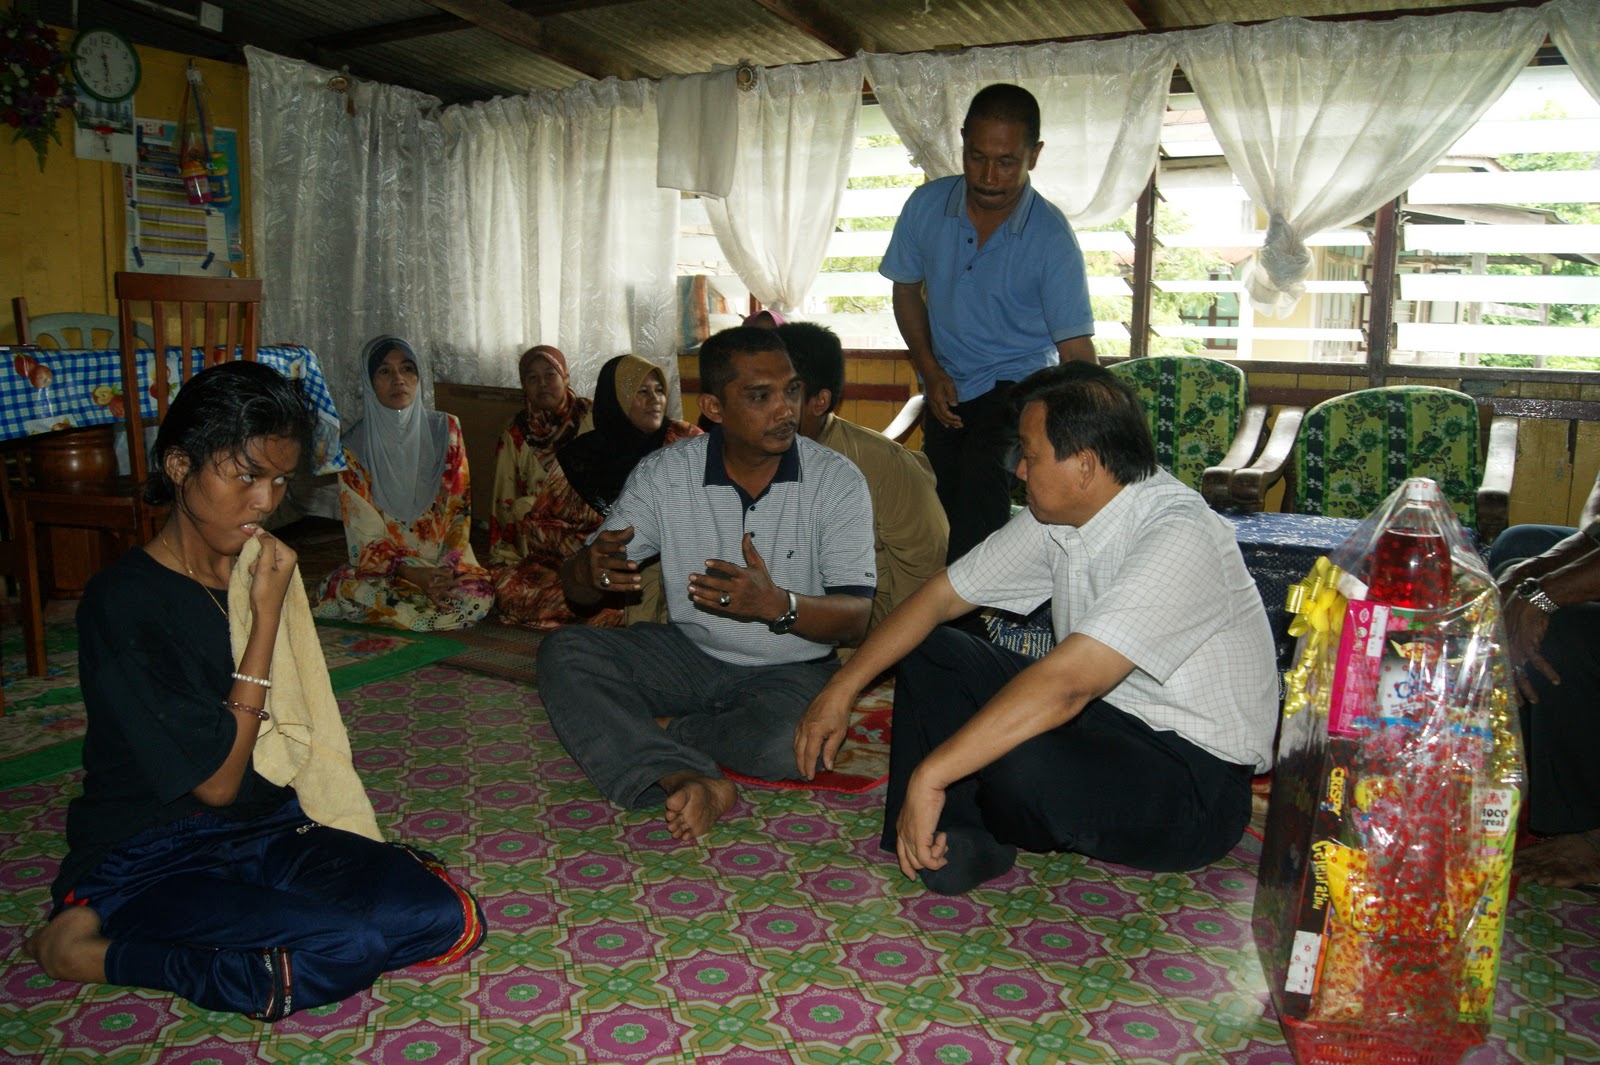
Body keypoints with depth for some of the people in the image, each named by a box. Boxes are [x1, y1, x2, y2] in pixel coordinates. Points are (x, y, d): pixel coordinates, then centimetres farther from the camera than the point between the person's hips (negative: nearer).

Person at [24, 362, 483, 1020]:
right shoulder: (123, 604, -16)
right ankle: (96, 951, -8)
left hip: (268, 825, 7)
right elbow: (216, 782, -17)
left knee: (449, 920, -15)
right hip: (150, 859, -7)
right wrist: (266, 615, -17)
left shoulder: (259, 571, 5)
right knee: (352, 945, -29)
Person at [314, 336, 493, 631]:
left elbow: (459, 507, 2)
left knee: (479, 596, -30)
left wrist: (448, 567, -13)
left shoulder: (445, 429, 3)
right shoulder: (355, 447, -2)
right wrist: (415, 574, -21)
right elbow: (366, 534, -6)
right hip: (383, 566, -1)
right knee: (345, 588, -33)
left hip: (443, 564, 2)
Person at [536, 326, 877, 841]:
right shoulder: (664, 473, -6)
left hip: (792, 669, -3)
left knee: (781, 745, -35)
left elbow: (855, 616, -15)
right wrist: (593, 568, -31)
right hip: (689, 653, 3)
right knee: (564, 651, -18)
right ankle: (690, 779, -34)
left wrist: (778, 605, -37)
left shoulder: (837, 480, -11)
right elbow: (576, 588, -4)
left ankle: (656, 728, -7)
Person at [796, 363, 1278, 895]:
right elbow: (940, 596, 5)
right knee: (928, 651, 3)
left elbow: (1065, 684, -36)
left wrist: (929, 776, -37)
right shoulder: (1055, 517, -1)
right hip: (1103, 714, 8)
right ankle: (954, 839, -7)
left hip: (1196, 777, -8)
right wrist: (841, 690, 2)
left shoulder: (1179, 537, -27)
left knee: (1021, 763, -35)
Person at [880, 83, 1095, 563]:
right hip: (947, 387, 5)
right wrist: (929, 370, -3)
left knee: (981, 474, -31)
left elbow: (1077, 351, -18)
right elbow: (907, 290, 8)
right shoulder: (927, 206, -8)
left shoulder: (1051, 236, -17)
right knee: (943, 509, 9)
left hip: (1019, 383, -4)